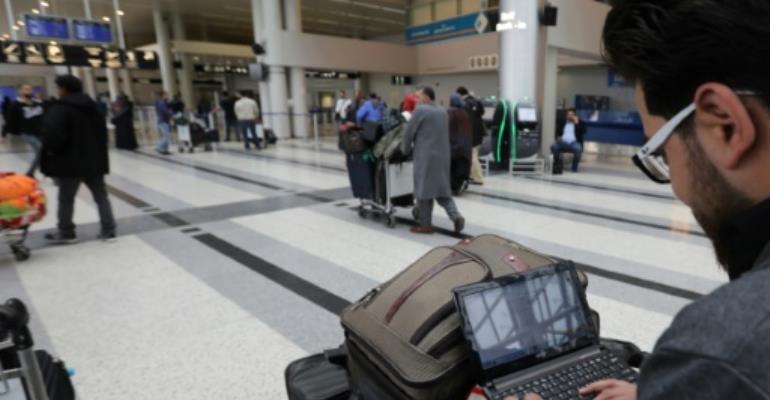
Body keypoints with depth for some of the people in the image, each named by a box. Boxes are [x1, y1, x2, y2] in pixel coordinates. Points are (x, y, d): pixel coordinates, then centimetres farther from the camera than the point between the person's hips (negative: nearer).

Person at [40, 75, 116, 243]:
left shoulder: (60, 108, -12)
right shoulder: (93, 106, 12)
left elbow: (53, 133, -22)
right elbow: (103, 131, 16)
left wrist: (53, 151, -5)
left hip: (71, 162, -6)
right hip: (94, 160, 7)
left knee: (66, 198, 7)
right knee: (101, 195, 9)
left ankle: (66, 232, 17)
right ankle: (108, 230, 9)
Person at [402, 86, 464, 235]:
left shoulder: (420, 110, -7)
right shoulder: (442, 111, 15)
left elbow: (409, 133, -5)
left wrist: (406, 150, 11)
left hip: (426, 156, -7)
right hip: (443, 155, 7)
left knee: (424, 189, 0)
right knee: (442, 188, 13)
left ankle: (426, 225, 5)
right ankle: (456, 216, -2)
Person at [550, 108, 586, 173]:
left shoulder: (580, 123, 14)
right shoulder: (562, 122, 21)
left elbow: (583, 131, -2)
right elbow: (557, 131, 16)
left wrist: (577, 123, -9)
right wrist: (558, 137, -5)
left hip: (574, 143, -2)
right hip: (563, 142, 2)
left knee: (578, 149, -37)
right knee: (553, 146, -31)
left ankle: (574, 168, -19)